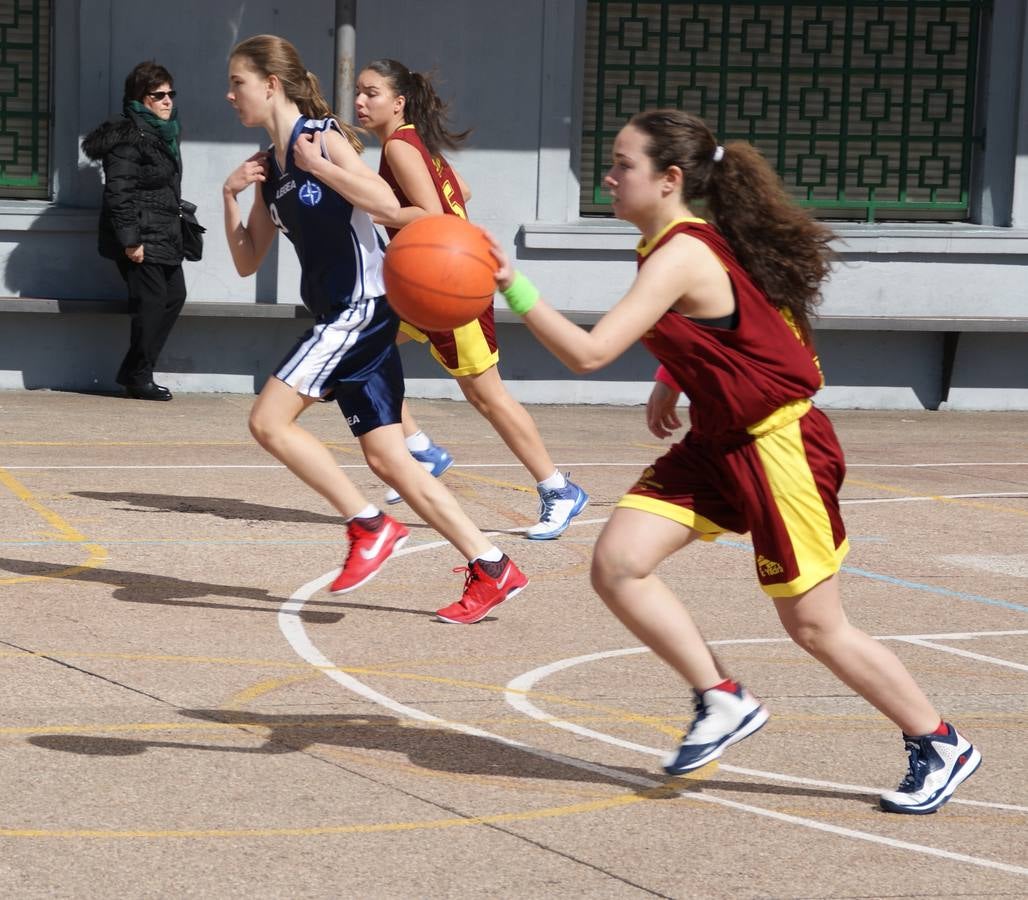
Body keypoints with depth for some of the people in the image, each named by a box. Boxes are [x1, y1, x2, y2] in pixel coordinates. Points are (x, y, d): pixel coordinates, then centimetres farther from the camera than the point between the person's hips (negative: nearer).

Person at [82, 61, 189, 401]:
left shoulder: (164, 133, 16)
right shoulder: (129, 137, -14)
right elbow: (119, 191, -20)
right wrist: (130, 240, -23)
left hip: (163, 236, 10)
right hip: (140, 238, -10)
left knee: (174, 296, 9)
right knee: (151, 302, -9)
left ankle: (133, 372, 16)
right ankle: (139, 377, 3)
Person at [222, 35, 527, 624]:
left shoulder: (321, 136, -9)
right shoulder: (269, 166, 14)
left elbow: (389, 206, -21)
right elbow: (247, 262, 16)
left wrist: (319, 166, -22)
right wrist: (232, 196, 4)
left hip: (362, 307, -9)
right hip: (340, 317, 9)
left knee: (270, 420, -15)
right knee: (388, 458, 5)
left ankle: (372, 526, -7)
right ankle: (492, 569, 8)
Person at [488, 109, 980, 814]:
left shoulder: (679, 257, -24)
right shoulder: (682, 243, 4)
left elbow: (588, 353, -30)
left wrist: (514, 287, -28)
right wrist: (671, 382, 16)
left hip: (779, 446, -9)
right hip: (717, 442, 9)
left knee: (815, 626, 1)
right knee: (618, 564, -7)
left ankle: (940, 745, 18)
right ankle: (722, 701, 6)